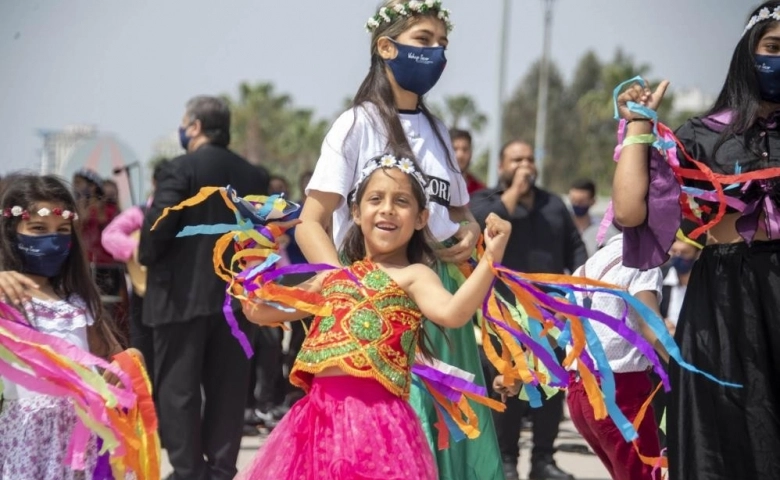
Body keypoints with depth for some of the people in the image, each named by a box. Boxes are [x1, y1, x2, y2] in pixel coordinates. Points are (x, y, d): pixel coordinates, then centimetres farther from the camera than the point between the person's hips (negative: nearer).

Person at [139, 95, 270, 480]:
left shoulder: (180, 170, -10)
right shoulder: (254, 176, 8)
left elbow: (158, 226, -18)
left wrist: (147, 256, -1)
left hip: (183, 294, -5)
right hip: (235, 295, 5)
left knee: (178, 389, 1)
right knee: (227, 388, 9)